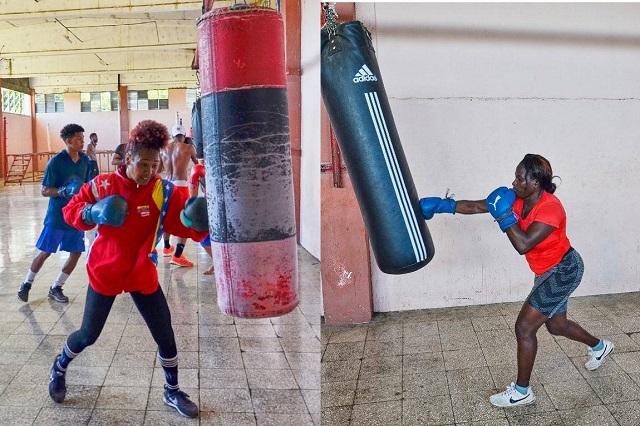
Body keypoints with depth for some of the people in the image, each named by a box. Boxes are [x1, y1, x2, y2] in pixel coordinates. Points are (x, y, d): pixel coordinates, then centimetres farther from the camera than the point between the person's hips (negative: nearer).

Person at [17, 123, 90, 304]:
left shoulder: (85, 160, 0)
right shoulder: (56, 162, -15)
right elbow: (44, 191, -13)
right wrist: (64, 191, -28)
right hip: (56, 216, -5)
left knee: (76, 253, 4)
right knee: (45, 252, 5)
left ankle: (56, 288, 21)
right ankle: (27, 283, 28)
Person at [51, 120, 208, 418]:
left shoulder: (164, 191, -11)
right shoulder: (103, 185, -12)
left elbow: (186, 227, -15)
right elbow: (70, 211, -2)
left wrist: (198, 220, -38)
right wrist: (93, 213, -23)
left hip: (143, 275, 1)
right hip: (104, 271, -1)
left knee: (165, 335, 4)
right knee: (88, 335, 12)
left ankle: (172, 392, 26)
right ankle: (59, 369, 46)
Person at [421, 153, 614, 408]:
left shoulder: (550, 208, -29)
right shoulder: (517, 199, -6)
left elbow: (523, 245, -36)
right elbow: (476, 206, -7)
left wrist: (504, 215, -33)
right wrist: (444, 205, -16)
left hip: (564, 270, -9)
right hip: (548, 272, 9)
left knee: (525, 327, -10)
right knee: (556, 325, 24)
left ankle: (521, 392, 3)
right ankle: (599, 347, 53)